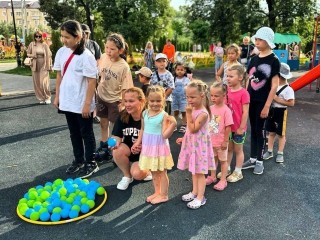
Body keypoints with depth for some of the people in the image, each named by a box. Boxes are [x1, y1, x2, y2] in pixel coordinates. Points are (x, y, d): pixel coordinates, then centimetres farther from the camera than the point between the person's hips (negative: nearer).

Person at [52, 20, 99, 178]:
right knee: (74, 133, 18)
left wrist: (87, 103, -17)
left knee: (86, 133, 8)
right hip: (67, 102, 6)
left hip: (82, 104, -6)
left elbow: (92, 81, -16)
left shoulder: (86, 56, -16)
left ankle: (91, 163, 23)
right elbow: (59, 75, 12)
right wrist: (57, 96, 10)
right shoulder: (61, 52, 3)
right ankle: (79, 160, 34)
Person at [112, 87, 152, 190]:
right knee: (117, 151, -29)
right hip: (129, 151, 4)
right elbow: (117, 136, -10)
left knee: (137, 174, -28)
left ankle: (147, 171, 11)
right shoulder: (122, 116, -12)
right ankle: (127, 176, -1)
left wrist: (143, 147, -36)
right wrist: (115, 142, -34)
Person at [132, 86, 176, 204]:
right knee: (153, 172, 19)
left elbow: (165, 135, -22)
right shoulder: (145, 113, 1)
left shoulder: (164, 115, -17)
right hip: (148, 147, 6)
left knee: (162, 172, 8)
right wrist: (138, 142, 10)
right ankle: (157, 192, 36)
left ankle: (164, 195, 23)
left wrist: (173, 124, -34)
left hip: (159, 148, -6)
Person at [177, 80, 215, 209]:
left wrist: (188, 113, -25)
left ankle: (200, 197, 14)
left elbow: (193, 129, -26)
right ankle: (194, 192, 34)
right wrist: (184, 138, 16)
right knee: (194, 170, 19)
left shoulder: (203, 113, -22)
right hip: (191, 144, 9)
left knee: (200, 172, 2)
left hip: (199, 145, -8)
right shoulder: (193, 109, 5)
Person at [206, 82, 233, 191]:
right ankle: (212, 176, 37)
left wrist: (225, 141, -14)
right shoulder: (211, 108, -2)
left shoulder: (226, 110, -19)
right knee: (213, 159, 21)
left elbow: (228, 127, -17)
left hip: (221, 142, -5)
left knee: (223, 160, 12)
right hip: (211, 140, 5)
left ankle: (223, 180, 23)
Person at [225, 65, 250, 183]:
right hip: (228, 126, 6)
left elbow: (245, 112, -17)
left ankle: (238, 172, 25)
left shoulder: (243, 93, -18)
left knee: (238, 150, 10)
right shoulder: (228, 91, 1)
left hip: (238, 128, -6)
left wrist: (242, 127, -15)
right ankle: (227, 169, 33)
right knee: (228, 148, 18)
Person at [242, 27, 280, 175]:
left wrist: (267, 106, -16)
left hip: (262, 102, -5)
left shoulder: (274, 60, -10)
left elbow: (274, 85, -12)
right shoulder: (254, 59, 7)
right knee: (253, 129, 12)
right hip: (251, 100, 5)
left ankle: (259, 161, 18)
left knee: (259, 130, 3)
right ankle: (252, 158, 24)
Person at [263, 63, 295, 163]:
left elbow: (291, 103, -23)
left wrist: (277, 99, -23)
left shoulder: (288, 89, -19)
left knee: (281, 134, 8)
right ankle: (270, 151, 27)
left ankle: (280, 153, 21)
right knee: (271, 132, 15)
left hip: (281, 112, -6)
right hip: (271, 110, 7)